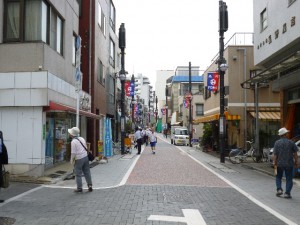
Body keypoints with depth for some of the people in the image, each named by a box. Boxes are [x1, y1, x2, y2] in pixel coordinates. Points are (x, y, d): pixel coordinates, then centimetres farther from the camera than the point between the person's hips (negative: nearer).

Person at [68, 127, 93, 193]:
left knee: (78, 174, 6)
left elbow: (73, 153, -16)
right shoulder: (82, 138, 7)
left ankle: (79, 188, 11)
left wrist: (71, 161, -4)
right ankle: (90, 186, 14)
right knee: (87, 172, 12)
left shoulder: (73, 141, -15)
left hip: (78, 159, -7)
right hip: (85, 157, 7)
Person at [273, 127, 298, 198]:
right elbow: (295, 154, -1)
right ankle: (287, 193, 2)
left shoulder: (277, 143, -5)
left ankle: (279, 189, 4)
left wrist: (275, 163, -2)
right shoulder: (291, 142, -5)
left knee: (278, 177, 18)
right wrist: (296, 162, 11)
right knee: (289, 179, 7)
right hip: (289, 164, -1)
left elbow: (275, 154, -7)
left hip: (280, 163, 1)